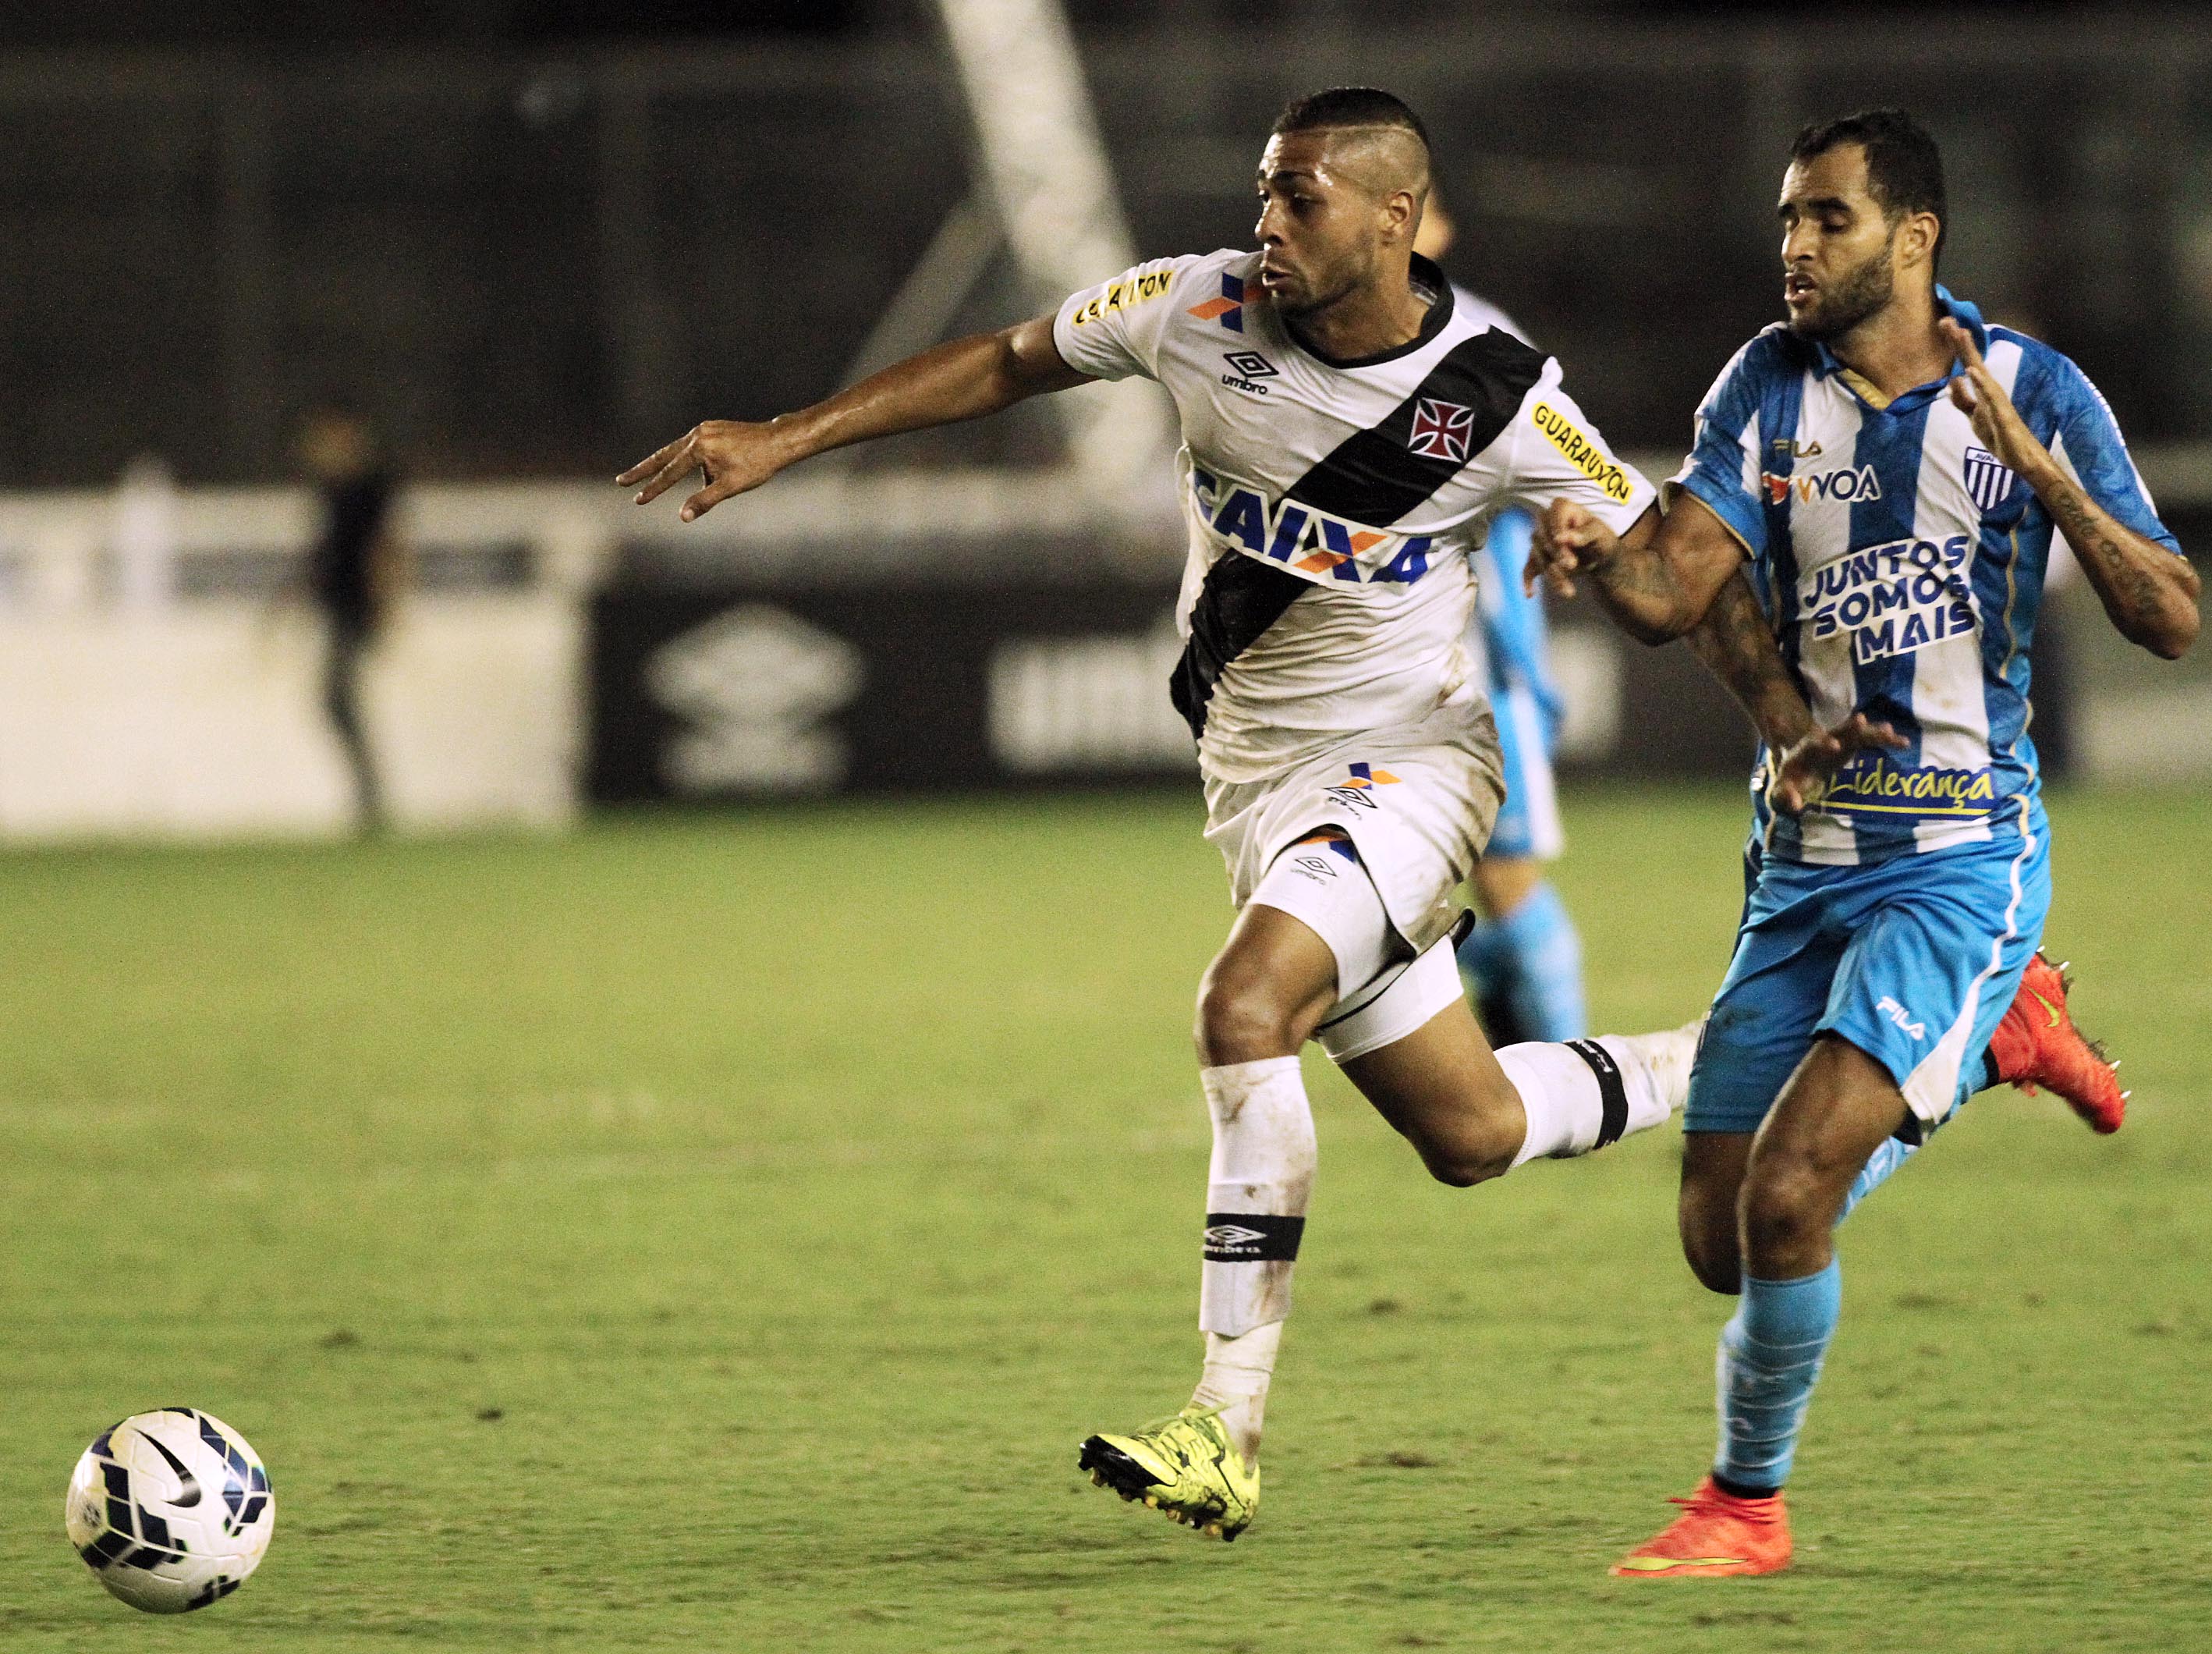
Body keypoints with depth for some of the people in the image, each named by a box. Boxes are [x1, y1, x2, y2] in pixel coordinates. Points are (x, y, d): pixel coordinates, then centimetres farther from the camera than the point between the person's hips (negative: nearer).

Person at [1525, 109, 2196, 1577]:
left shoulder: (2035, 393, -6)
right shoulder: (1772, 385, 2)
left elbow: (2173, 621, -11)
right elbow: (1677, 592, -7)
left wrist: (2040, 470, -24)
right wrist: (1600, 552, -29)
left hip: (1963, 860, -5)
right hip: (1806, 858, 5)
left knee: (1786, 1196, -20)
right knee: (1723, 1239, 8)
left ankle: (1750, 1502, 4)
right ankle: (1996, 1035, 31)